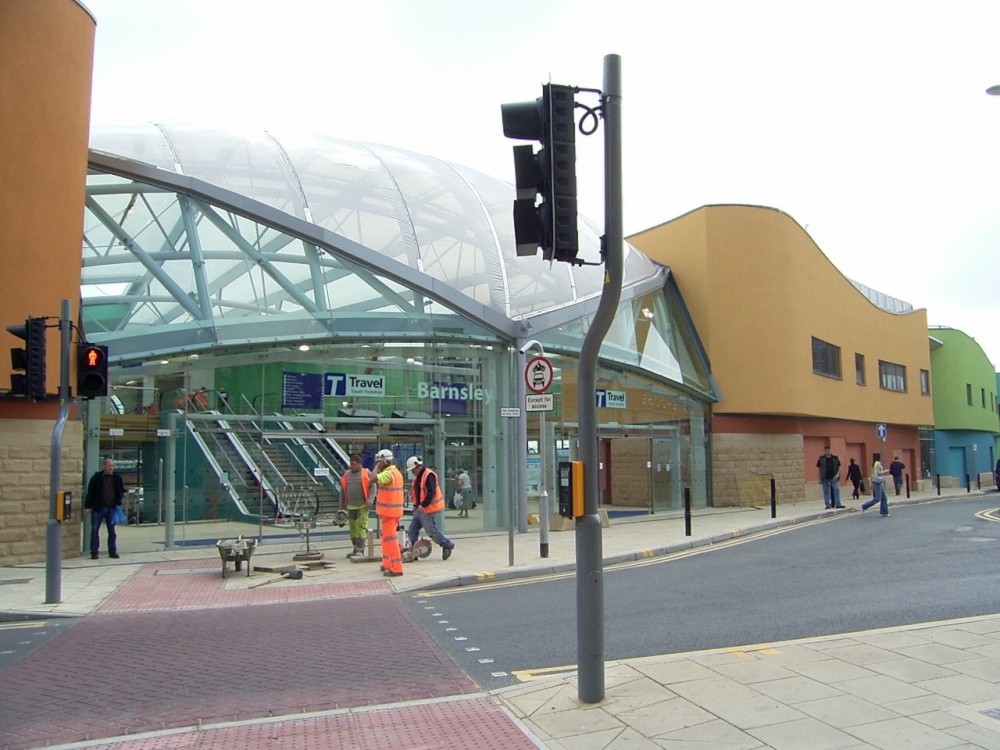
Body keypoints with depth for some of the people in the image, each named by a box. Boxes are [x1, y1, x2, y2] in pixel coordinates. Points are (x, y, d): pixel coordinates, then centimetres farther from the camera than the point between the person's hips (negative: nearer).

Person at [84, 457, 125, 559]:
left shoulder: (117, 477, 3)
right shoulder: (97, 477, -4)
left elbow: (122, 491, 15)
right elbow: (90, 492, -2)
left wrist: (118, 501, 1)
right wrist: (87, 507, -5)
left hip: (112, 508, 2)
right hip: (98, 508, -2)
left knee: (112, 531, 7)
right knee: (95, 530, 1)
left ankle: (112, 551, 14)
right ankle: (94, 552, 8)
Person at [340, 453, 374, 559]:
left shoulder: (366, 474, -2)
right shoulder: (346, 474, 12)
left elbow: (372, 487, -6)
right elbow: (343, 490, 17)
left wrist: (369, 500, -17)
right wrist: (342, 505, 16)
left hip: (363, 506, -5)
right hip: (350, 506, 5)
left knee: (361, 527, -10)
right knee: (352, 528, 10)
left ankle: (360, 550, -8)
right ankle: (355, 549, 21)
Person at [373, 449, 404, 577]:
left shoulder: (388, 473, -18)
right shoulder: (396, 472, 14)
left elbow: (374, 479, -33)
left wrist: (377, 467, -17)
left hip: (389, 511, -10)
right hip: (393, 510, 10)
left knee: (390, 538, -7)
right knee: (386, 537, 18)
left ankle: (396, 568, -6)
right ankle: (388, 564, 26)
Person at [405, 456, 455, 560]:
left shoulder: (429, 475, -17)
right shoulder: (417, 477, 14)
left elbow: (431, 492, -25)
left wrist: (423, 505, -31)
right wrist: (416, 505, 15)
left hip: (430, 509, -10)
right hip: (420, 509, 10)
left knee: (431, 530, -4)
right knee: (412, 530, 7)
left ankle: (447, 545, 13)